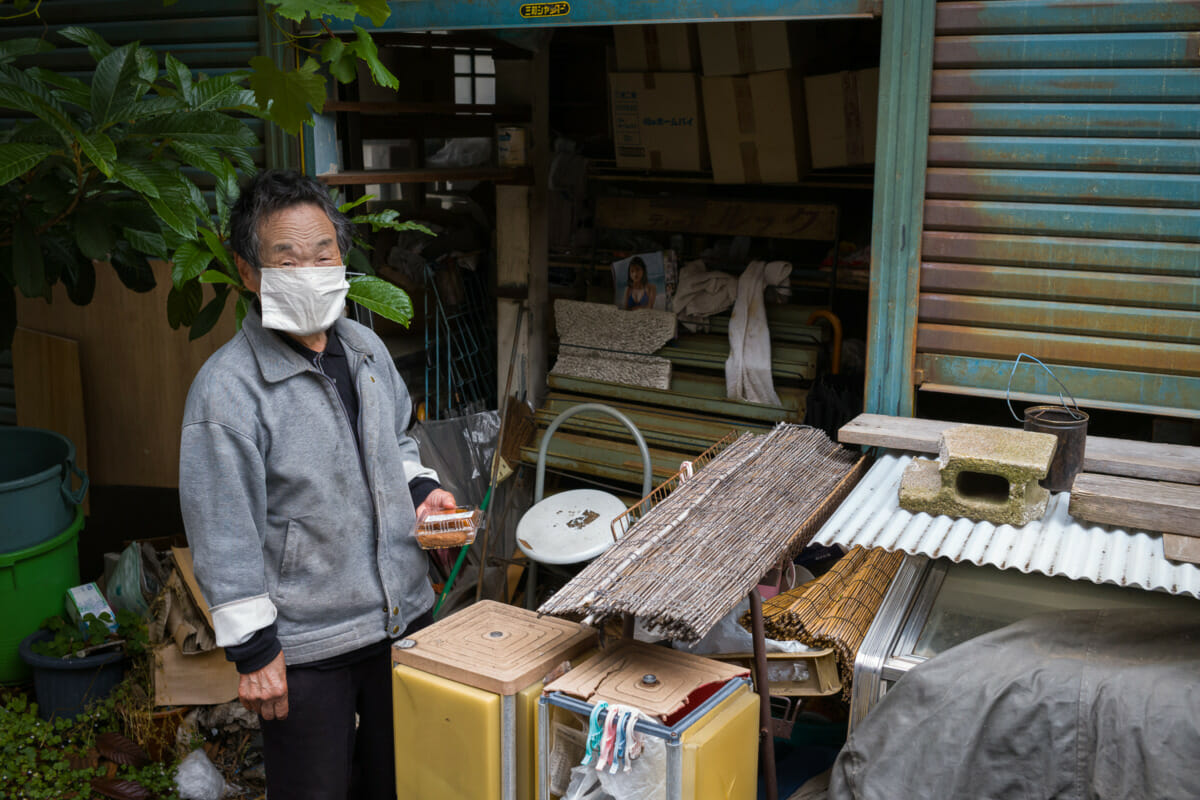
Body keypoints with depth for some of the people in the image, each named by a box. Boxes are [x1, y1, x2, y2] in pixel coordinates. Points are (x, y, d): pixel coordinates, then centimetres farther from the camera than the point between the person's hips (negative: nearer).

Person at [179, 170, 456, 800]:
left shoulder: (366, 348, 3)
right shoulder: (226, 389, -19)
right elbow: (224, 538, -17)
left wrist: (421, 488, 1)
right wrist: (253, 652, -14)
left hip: (405, 615, 6)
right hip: (304, 647, -6)